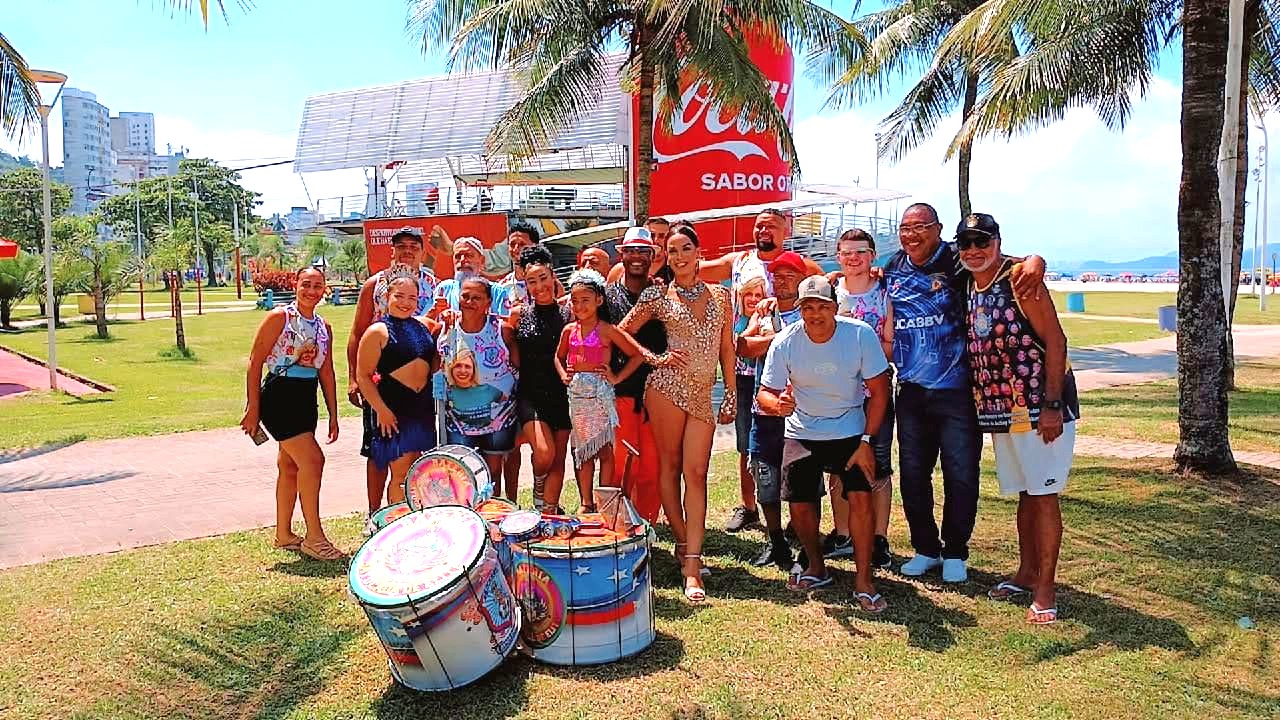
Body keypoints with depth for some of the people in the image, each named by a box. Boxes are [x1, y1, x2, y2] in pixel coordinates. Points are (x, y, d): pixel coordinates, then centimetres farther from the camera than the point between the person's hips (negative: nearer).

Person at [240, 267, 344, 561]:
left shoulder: (324, 327, 11)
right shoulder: (279, 317, -8)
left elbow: (327, 373, 15)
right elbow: (255, 362, -9)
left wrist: (333, 415, 13)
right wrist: (252, 408, -13)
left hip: (306, 399, 7)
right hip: (278, 396, -7)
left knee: (290, 467, 14)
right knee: (312, 459, -15)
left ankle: (284, 535, 25)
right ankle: (314, 538, -7)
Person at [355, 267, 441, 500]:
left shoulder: (425, 325, 9)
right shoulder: (378, 332, -7)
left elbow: (434, 365, 19)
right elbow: (363, 376, -9)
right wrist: (381, 410, -15)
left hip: (423, 406, 6)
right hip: (394, 407, -6)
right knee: (401, 474, -3)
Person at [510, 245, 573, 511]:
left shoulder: (568, 312, 3)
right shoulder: (519, 313, 1)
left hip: (562, 395, 2)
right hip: (530, 393, -2)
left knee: (558, 460, 6)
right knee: (544, 453, -17)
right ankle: (538, 491, 16)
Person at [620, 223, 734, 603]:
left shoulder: (719, 295, 11)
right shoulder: (658, 295, 3)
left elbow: (727, 348, 13)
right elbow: (622, 332, 7)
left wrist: (731, 394, 9)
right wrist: (655, 358, -2)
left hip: (703, 393, 2)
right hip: (667, 386, -2)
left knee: (696, 473, -4)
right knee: (670, 465, 4)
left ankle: (691, 565, -5)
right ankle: (684, 544, 18)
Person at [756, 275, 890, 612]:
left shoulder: (861, 334, -18)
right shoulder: (784, 343, -16)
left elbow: (878, 390, -10)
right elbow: (764, 394, -11)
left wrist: (866, 441, -14)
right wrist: (777, 404, -36)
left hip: (850, 430, -1)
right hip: (802, 433, 1)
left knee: (861, 498, -17)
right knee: (799, 505, 0)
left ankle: (864, 581, -2)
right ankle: (817, 569, 26)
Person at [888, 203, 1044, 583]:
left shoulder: (955, 262, -8)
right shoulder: (892, 269, 8)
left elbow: (1004, 263, -14)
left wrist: (1034, 261, -36)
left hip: (955, 391, -4)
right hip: (911, 391, 5)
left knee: (961, 475, 4)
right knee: (912, 473, 12)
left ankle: (955, 552, 22)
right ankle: (925, 548, 29)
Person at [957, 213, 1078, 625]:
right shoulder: (968, 288, 9)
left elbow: (1055, 341, -15)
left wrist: (1052, 405, -19)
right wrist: (983, 404, 10)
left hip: (1039, 407, -7)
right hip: (999, 410, 7)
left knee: (1043, 494, -2)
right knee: (1024, 492, 17)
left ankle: (1045, 590, 6)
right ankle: (1027, 573, 30)